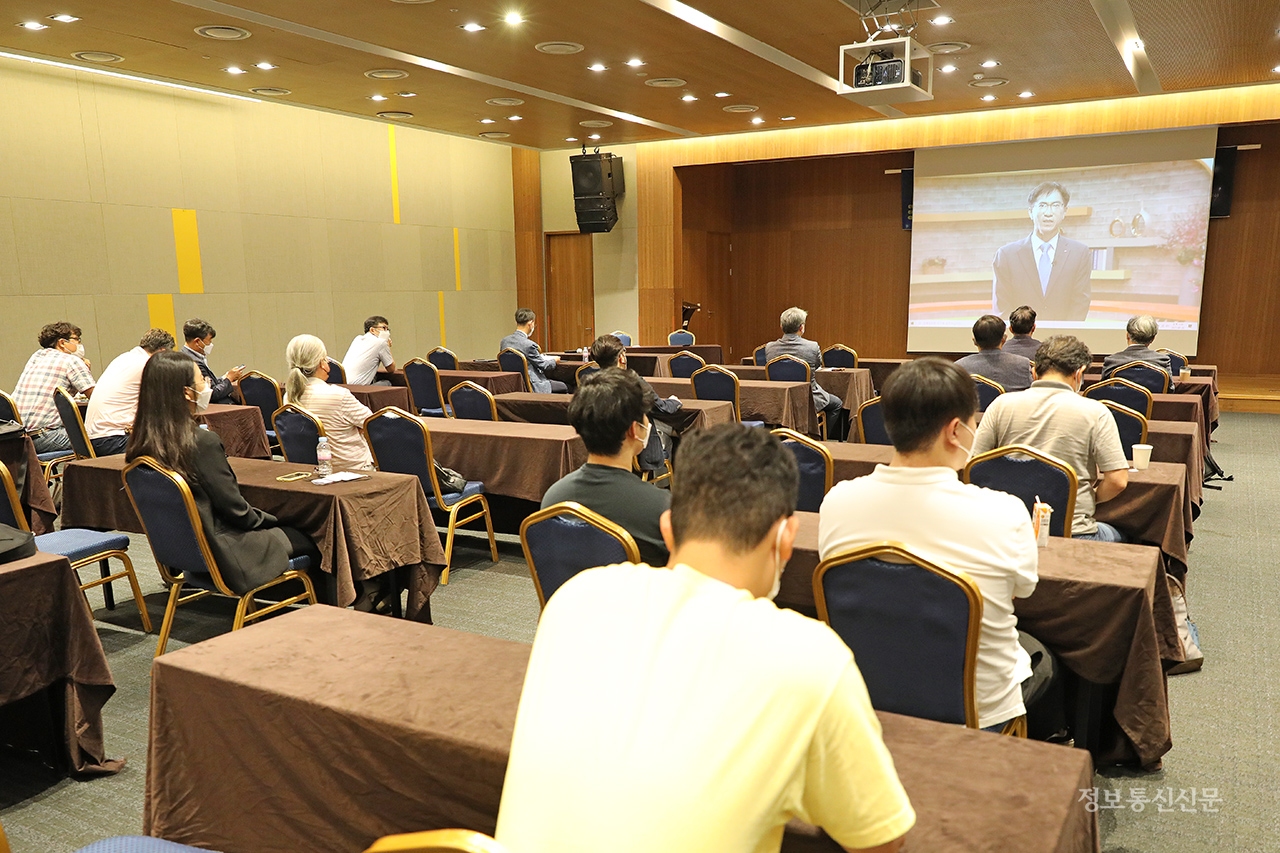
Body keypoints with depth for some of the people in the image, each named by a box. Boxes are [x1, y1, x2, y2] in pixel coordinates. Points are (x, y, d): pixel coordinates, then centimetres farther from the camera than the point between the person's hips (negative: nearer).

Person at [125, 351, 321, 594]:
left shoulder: (142, 445, -1)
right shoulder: (203, 442, -25)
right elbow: (234, 508, -17)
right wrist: (268, 519, 4)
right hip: (222, 553, -8)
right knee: (310, 540, 10)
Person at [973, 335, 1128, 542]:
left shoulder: (1001, 404, -1)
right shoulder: (1095, 412, -7)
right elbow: (1118, 481, -11)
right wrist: (1091, 498, 11)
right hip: (1073, 532, -3)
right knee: (1117, 537, 31)